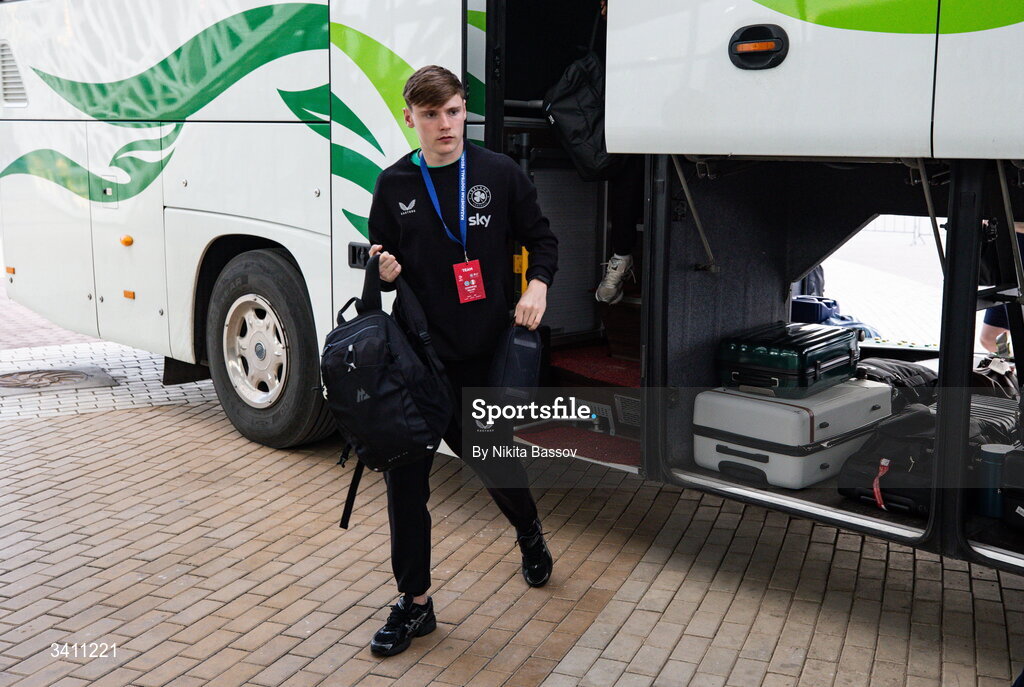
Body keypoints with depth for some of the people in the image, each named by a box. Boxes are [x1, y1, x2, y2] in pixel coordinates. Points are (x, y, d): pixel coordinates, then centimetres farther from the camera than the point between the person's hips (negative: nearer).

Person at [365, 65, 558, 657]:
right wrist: (384, 269, -11)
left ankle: (530, 533, 47)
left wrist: (538, 285, -11)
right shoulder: (394, 185, 2)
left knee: (492, 458, 13)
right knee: (405, 475, 0)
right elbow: (384, 259, 12)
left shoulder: (500, 173, -2)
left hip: (485, 353, -1)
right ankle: (416, 603, 15)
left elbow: (542, 239, 6)